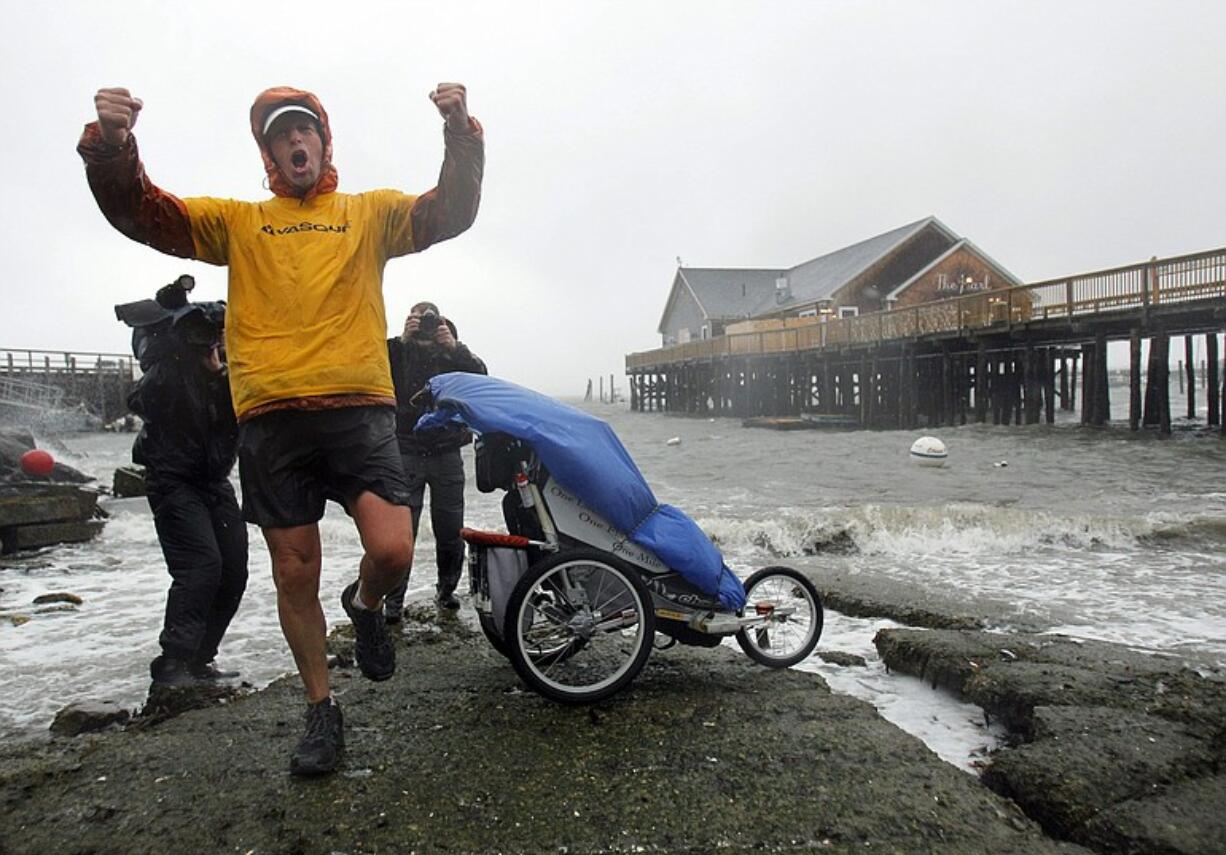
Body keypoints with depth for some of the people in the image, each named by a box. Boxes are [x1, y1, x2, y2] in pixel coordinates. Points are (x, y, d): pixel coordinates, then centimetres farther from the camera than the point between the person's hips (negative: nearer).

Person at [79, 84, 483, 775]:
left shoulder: (370, 211, 16)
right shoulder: (238, 221, 19)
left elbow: (450, 213, 3)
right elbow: (142, 213, 10)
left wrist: (461, 135, -13)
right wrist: (112, 146, -10)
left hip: (358, 407, -1)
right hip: (270, 419, 2)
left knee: (392, 551, -17)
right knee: (295, 574, 6)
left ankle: (366, 607, 21)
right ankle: (323, 711, 25)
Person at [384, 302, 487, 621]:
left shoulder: (451, 354, 12)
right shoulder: (399, 352, 9)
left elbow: (479, 374, -5)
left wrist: (454, 346, -16)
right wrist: (402, 340, -18)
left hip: (447, 453, 2)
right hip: (407, 453, -2)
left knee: (451, 529, 7)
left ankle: (446, 590, 23)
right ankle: (393, 600, 0)